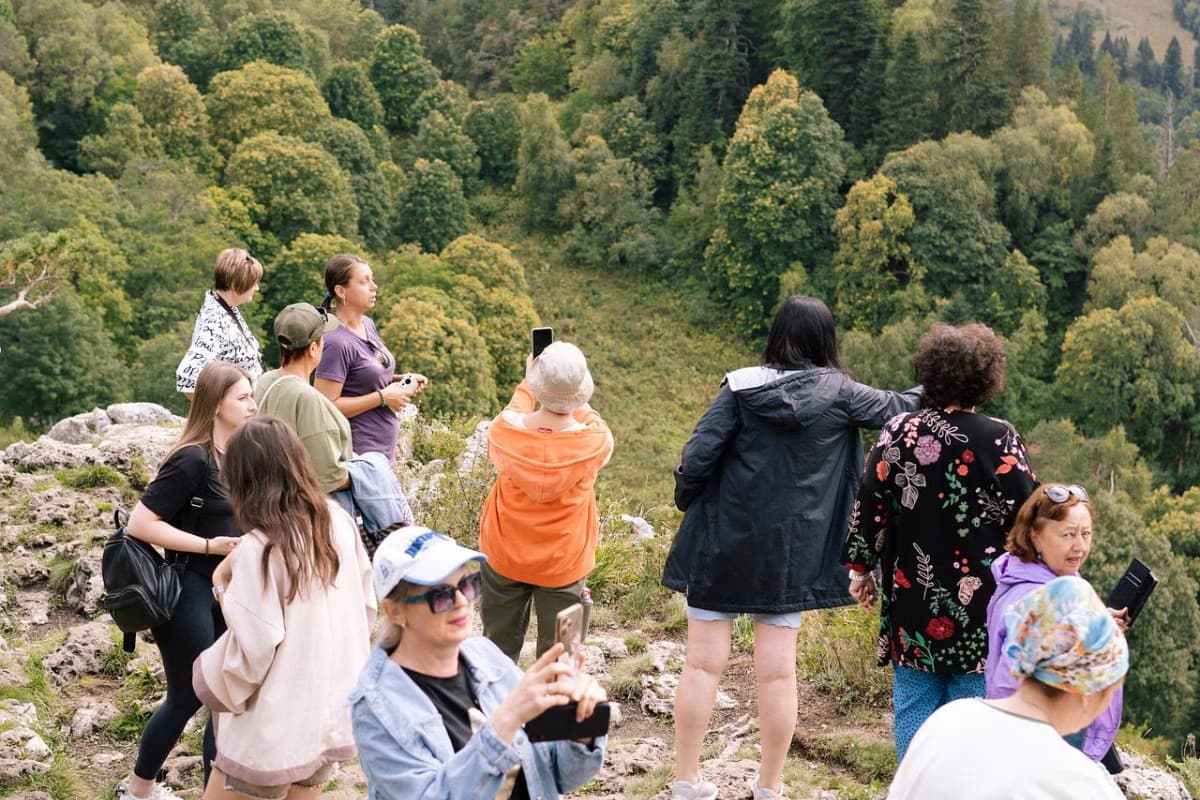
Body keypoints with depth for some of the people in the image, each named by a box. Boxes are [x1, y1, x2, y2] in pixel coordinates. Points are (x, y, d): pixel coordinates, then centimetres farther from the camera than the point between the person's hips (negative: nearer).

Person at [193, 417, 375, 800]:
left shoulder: (259, 548, -20)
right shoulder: (340, 520, 0)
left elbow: (253, 651, -20)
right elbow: (367, 606, 8)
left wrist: (223, 586, -9)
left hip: (277, 727, -7)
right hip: (336, 711, 7)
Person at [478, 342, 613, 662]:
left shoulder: (504, 432, -18)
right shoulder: (595, 442, -22)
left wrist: (526, 384, 19)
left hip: (504, 558, 2)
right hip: (563, 565, -2)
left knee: (498, 647, 20)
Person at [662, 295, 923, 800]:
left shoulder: (742, 386, -6)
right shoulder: (837, 393, -4)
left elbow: (698, 455, -10)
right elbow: (895, 409, 11)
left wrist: (687, 503, 8)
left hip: (721, 541, 0)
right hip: (788, 551, 0)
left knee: (703, 663, 6)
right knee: (777, 671, 8)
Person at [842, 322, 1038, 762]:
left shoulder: (898, 433, -3)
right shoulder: (1000, 440, -11)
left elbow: (869, 507, 1)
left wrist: (860, 568, 13)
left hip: (912, 596, 3)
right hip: (979, 605, -2)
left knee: (914, 702, 14)